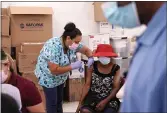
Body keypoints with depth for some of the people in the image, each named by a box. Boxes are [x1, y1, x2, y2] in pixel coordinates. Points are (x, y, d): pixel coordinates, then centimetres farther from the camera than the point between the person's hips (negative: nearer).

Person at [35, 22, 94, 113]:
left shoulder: (72, 44, -14)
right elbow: (54, 70, -36)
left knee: (59, 100, 17)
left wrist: (91, 59, -21)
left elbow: (86, 50, 0)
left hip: (60, 77, 7)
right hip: (48, 76, -7)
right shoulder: (54, 47, -35)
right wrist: (73, 66, -33)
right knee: (52, 102, -1)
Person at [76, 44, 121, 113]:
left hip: (109, 99, -1)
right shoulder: (92, 66, 2)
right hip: (93, 98, 1)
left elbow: (116, 87, -6)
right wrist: (81, 102, -9)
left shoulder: (116, 69, -1)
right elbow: (87, 85, -1)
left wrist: (105, 101, -19)